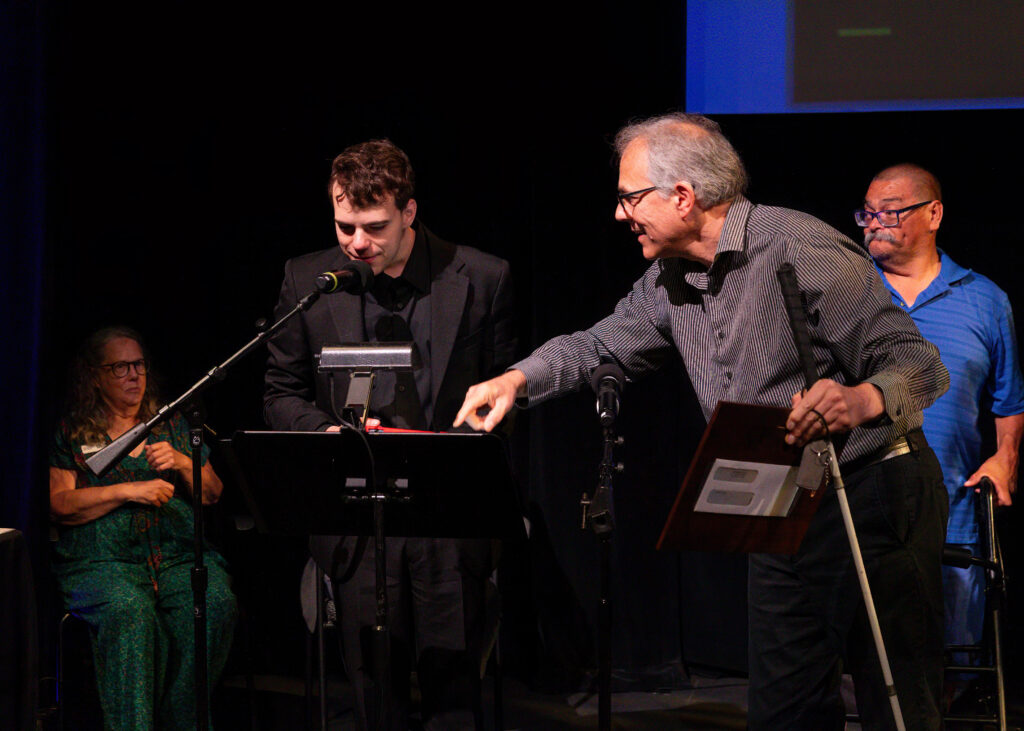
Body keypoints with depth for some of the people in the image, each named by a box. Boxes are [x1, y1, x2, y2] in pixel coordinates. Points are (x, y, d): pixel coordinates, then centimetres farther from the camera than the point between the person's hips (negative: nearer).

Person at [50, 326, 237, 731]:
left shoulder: (171, 425, 22)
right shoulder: (70, 433, 12)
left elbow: (213, 495, 17)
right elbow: (59, 505, -1)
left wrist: (183, 464, -3)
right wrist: (128, 491, -8)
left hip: (180, 555, 3)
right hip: (103, 558, -3)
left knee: (216, 606, -30)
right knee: (130, 613, -37)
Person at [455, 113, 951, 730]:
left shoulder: (805, 252, -17)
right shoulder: (673, 279, 9)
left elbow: (920, 364, -18)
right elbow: (605, 346, 24)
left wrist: (862, 400, -40)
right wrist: (518, 379, 7)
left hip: (873, 496, -8)